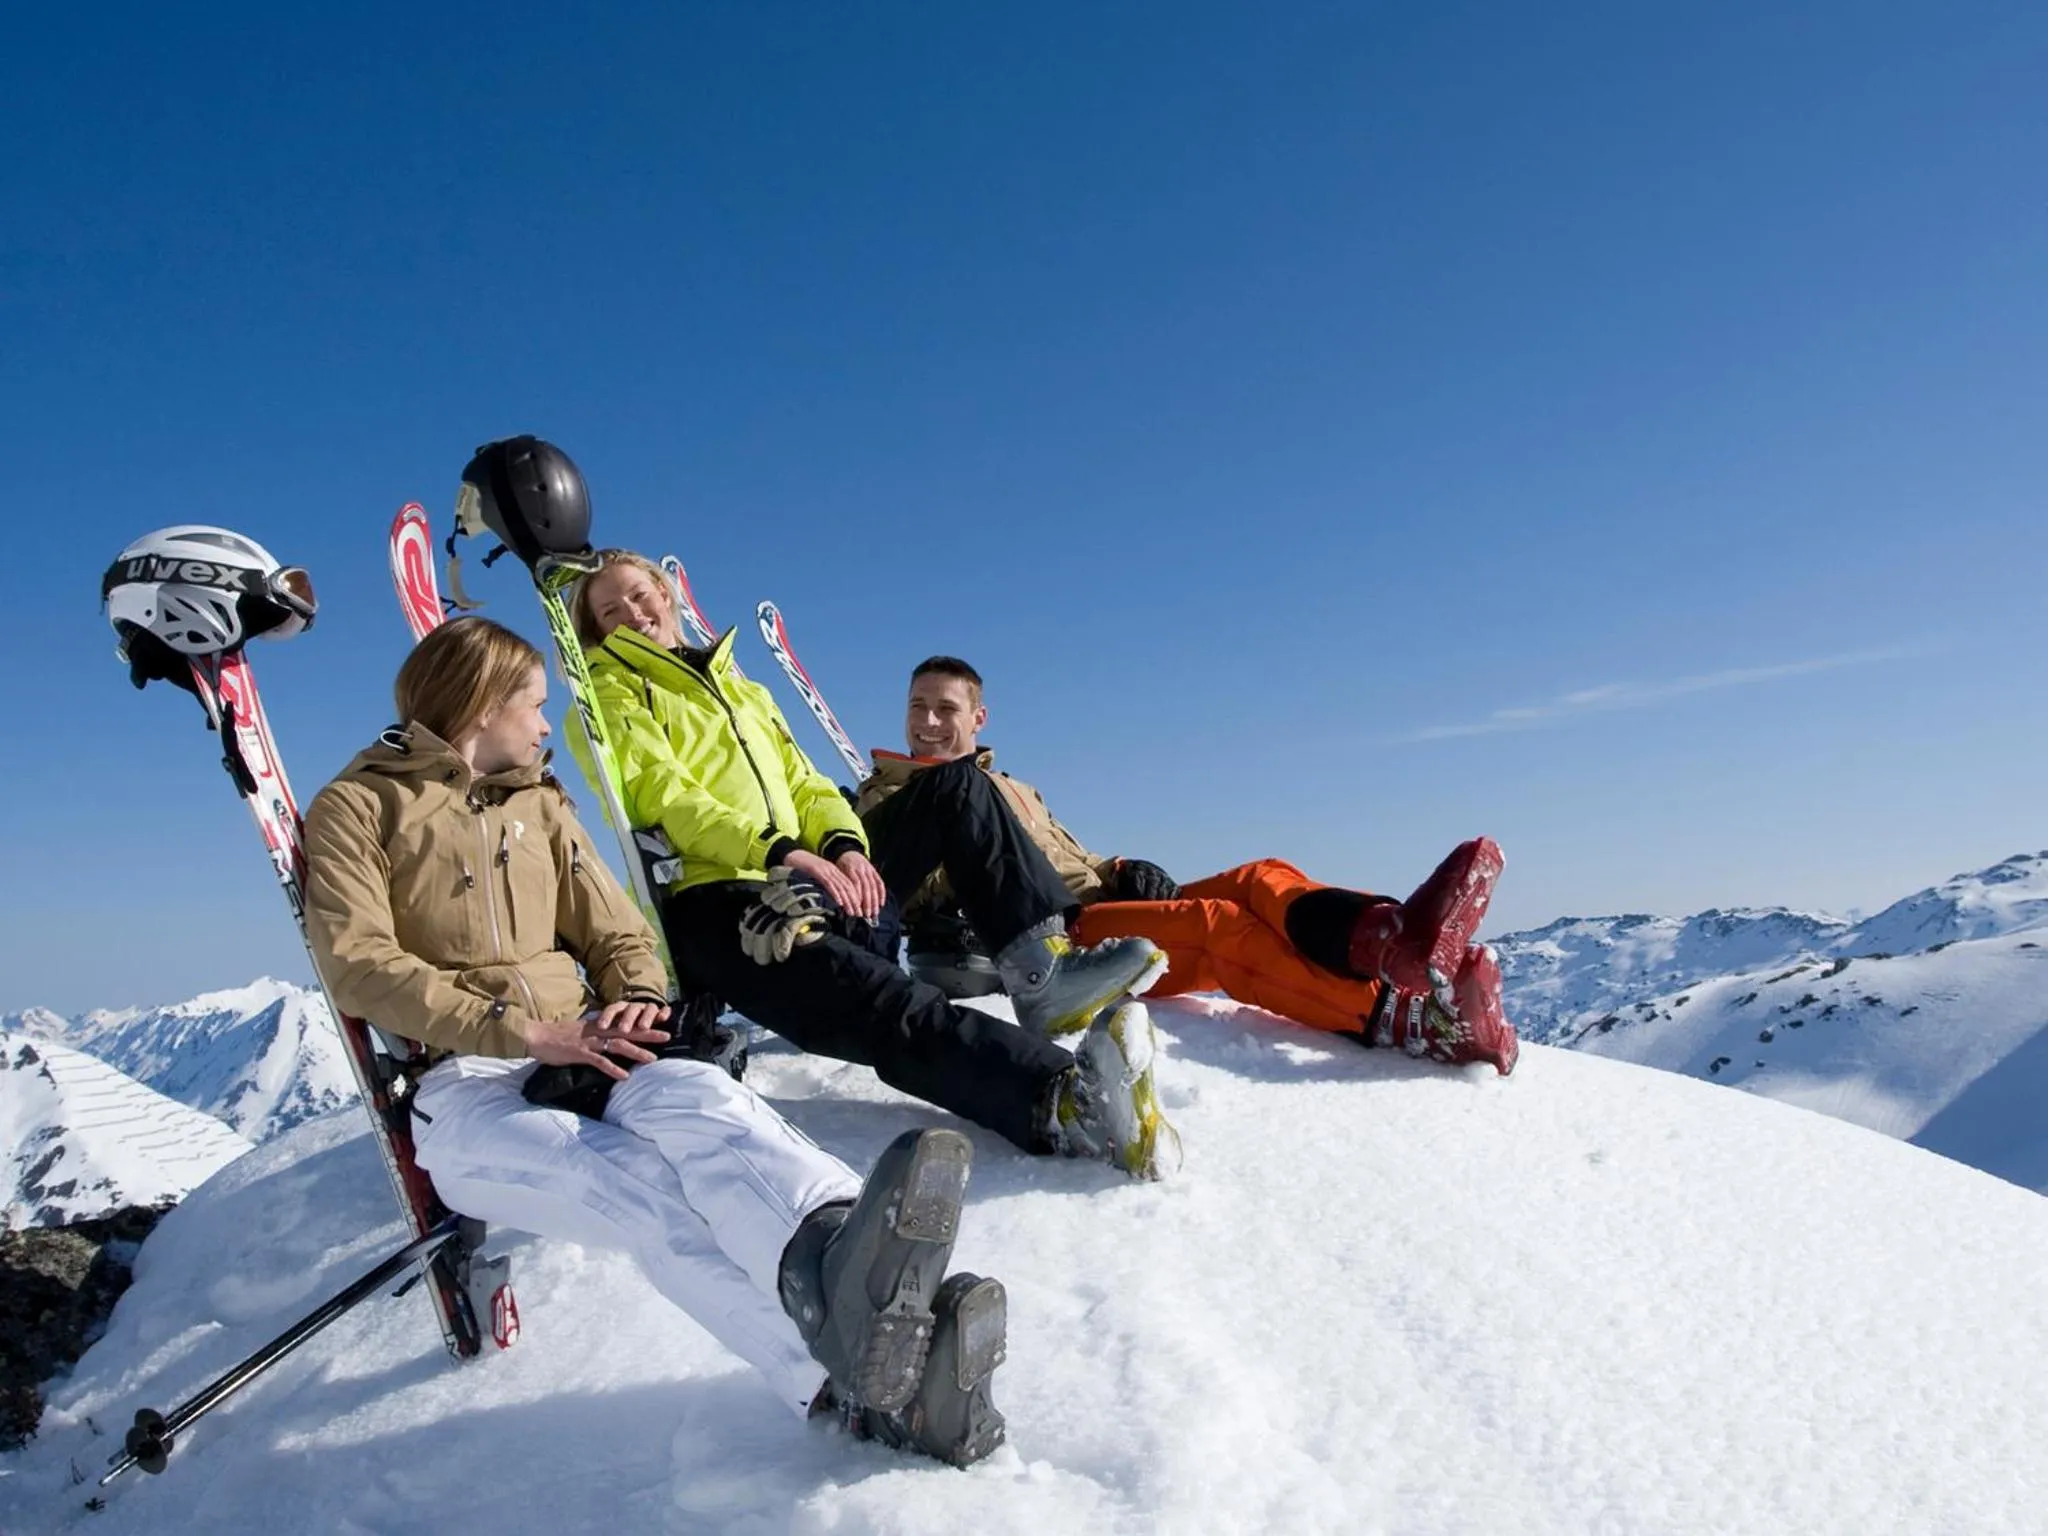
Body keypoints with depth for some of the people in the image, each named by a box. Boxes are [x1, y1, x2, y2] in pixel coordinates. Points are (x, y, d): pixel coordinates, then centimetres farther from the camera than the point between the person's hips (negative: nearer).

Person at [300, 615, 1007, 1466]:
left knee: (692, 1095, -34)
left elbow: (618, 934, 21)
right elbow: (357, 963, -7)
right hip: (460, 1084, -4)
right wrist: (525, 1030, -19)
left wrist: (635, 1001, -4)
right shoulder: (356, 807, 9)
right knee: (650, 1188, -35)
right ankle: (858, 1387, -56)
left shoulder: (540, 805, 26)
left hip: (582, 1061, 4)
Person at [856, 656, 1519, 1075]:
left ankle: (1391, 937, -49)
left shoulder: (1013, 790, 34)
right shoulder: (887, 800, 14)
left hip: (1102, 907, 7)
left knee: (1257, 880, -18)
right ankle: (1402, 1019, -47)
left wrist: (1122, 875, 7)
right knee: (1219, 924, -30)